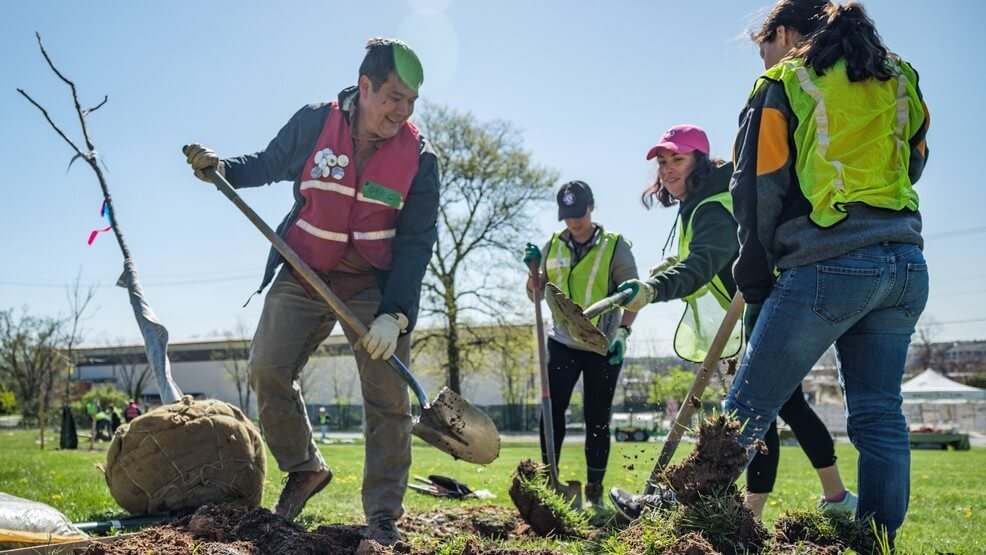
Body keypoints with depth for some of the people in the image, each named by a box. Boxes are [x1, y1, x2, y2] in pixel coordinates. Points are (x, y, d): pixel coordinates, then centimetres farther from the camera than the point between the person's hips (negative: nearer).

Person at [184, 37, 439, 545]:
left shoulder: (419, 158, -10)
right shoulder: (313, 123, -7)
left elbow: (416, 241, -9)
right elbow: (268, 165, 12)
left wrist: (393, 313, -18)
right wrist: (221, 168, -8)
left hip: (375, 287, -1)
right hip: (302, 275, 2)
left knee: (388, 398, -6)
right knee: (267, 370, -6)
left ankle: (383, 515, 6)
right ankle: (304, 467, 17)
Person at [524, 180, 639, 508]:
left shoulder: (614, 246, -4)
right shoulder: (553, 246, 6)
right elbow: (536, 294, 11)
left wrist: (622, 332, -19)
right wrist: (534, 268, -9)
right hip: (562, 344, 3)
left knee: (597, 420, 3)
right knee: (551, 412, -5)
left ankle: (594, 491, 14)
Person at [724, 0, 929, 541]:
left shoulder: (783, 85, 1)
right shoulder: (899, 80, 19)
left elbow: (758, 191, -2)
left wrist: (754, 279, 5)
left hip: (828, 265, -6)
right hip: (906, 266, 6)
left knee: (748, 408, -1)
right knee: (880, 416, 8)